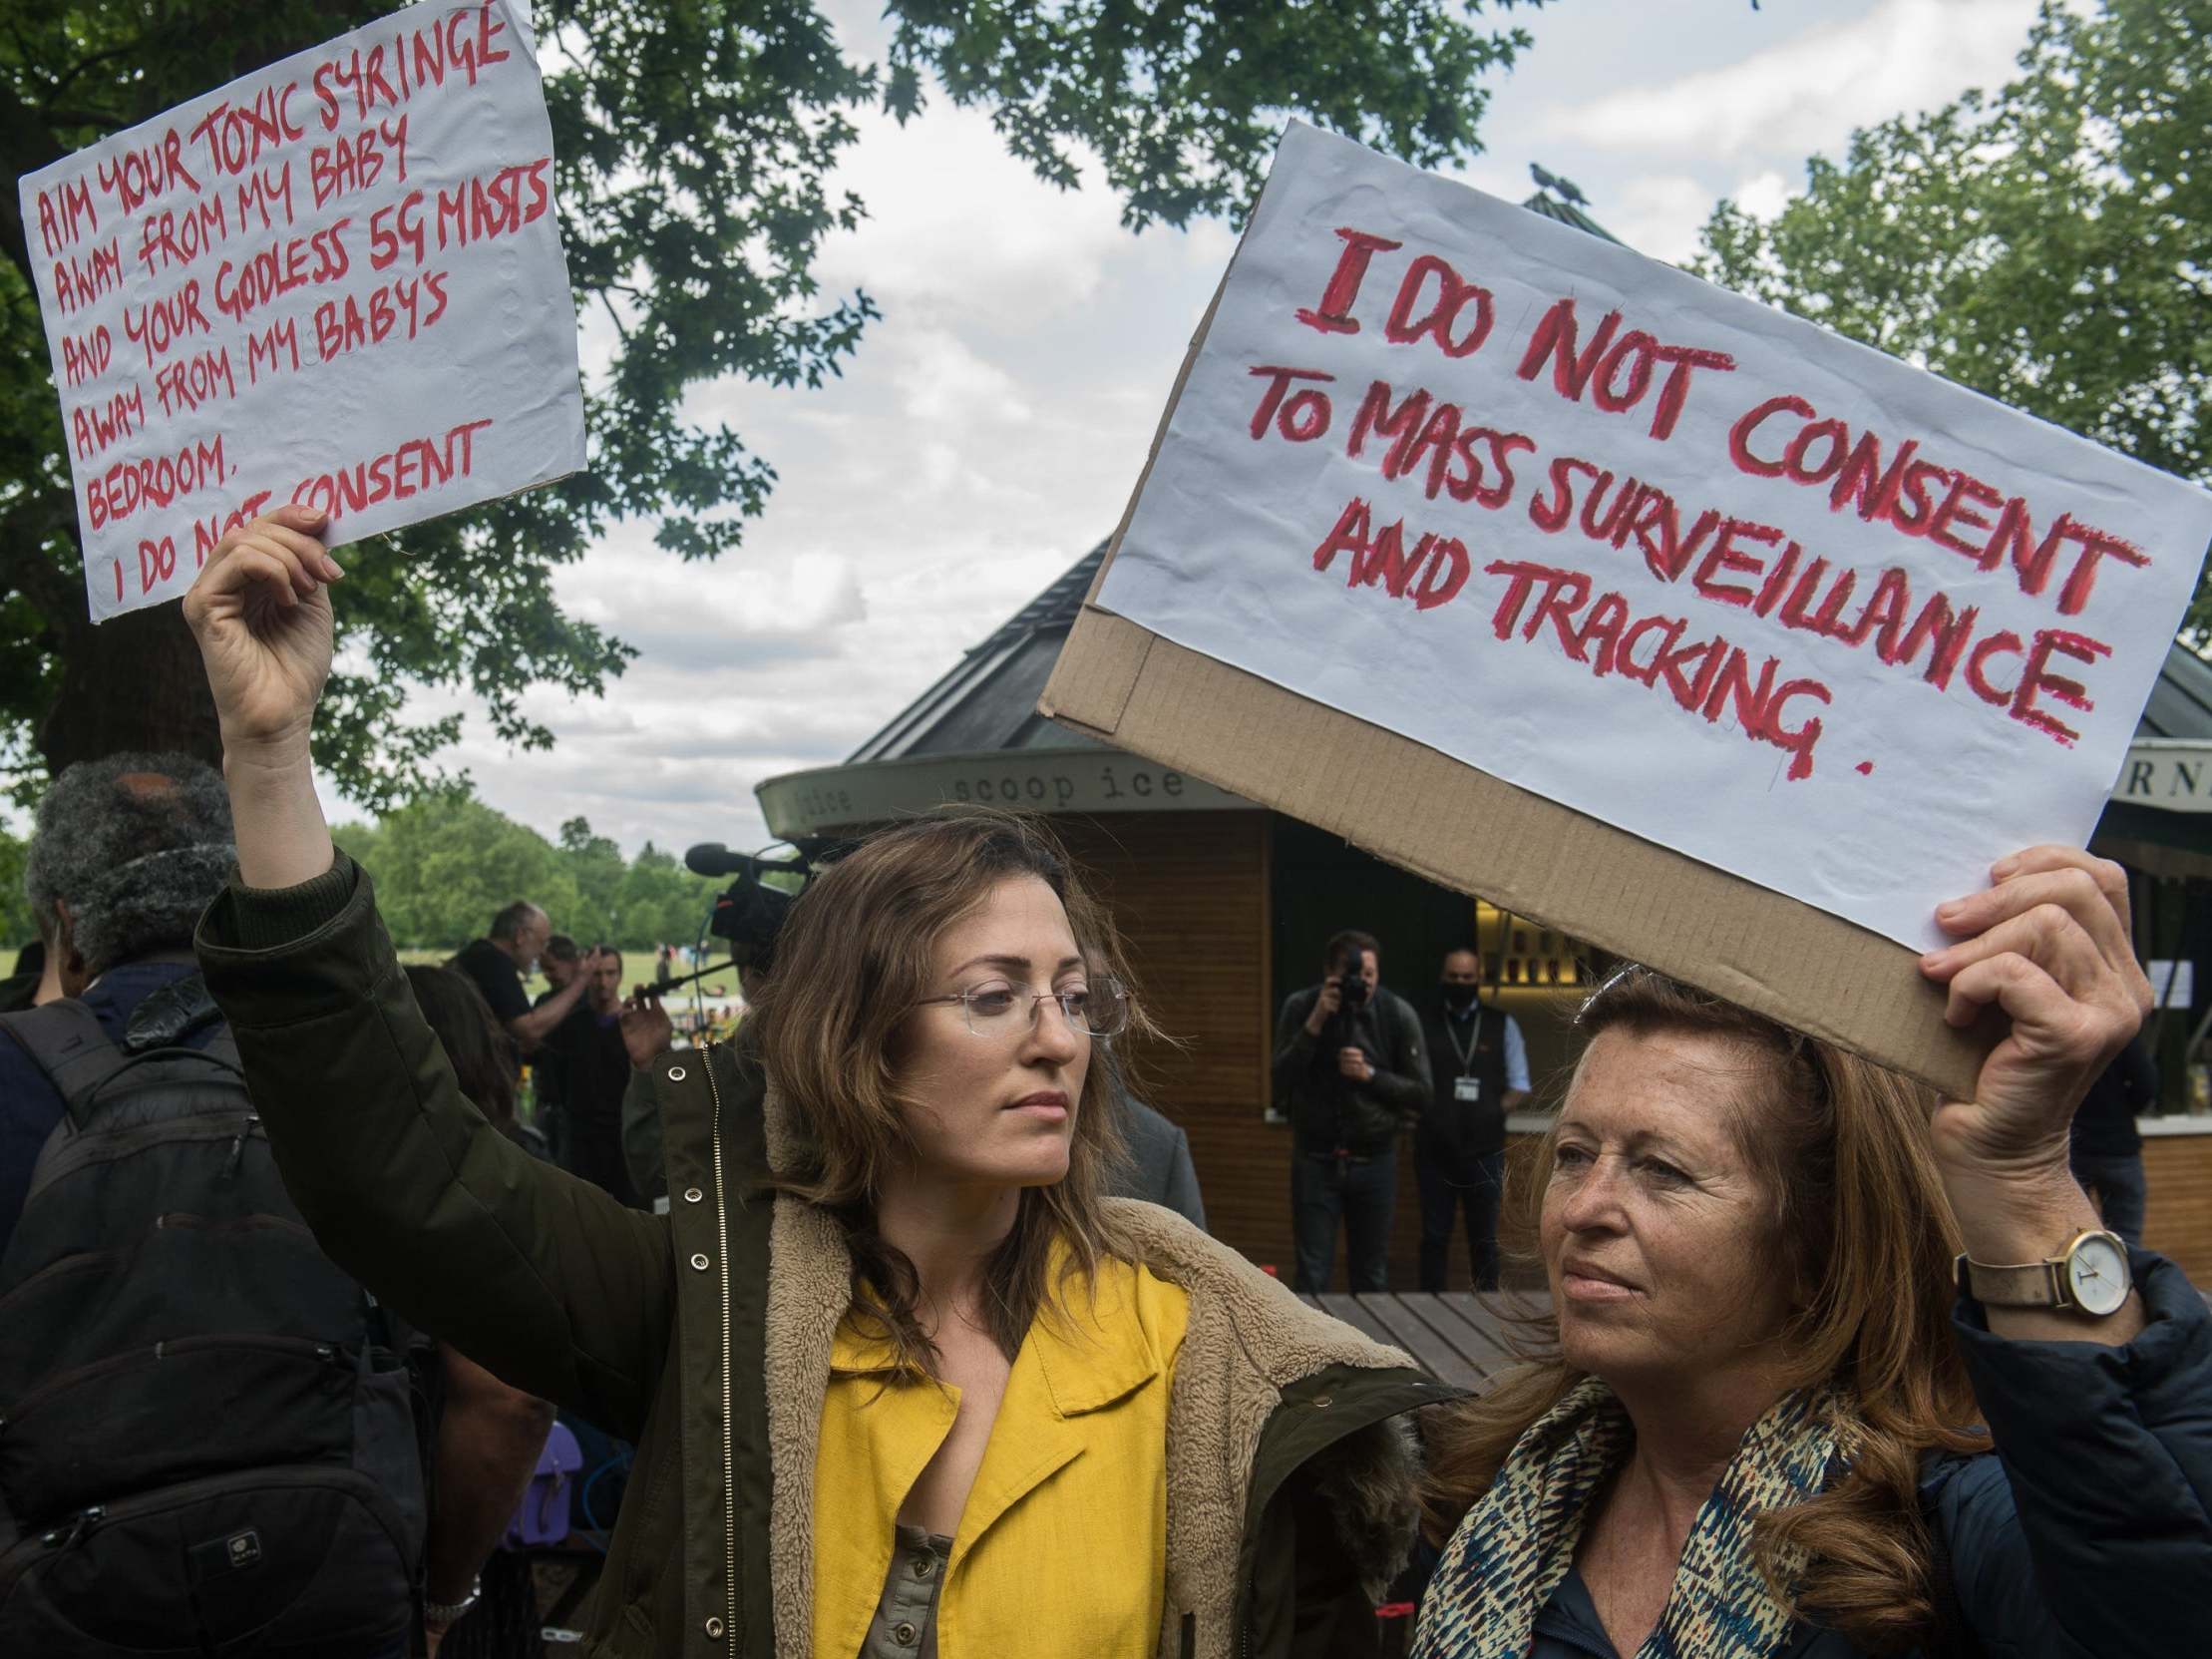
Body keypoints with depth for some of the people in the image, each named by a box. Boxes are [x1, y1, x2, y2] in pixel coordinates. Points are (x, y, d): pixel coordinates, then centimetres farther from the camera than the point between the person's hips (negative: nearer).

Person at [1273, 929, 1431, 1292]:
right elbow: (1280, 1084, -13)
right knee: (1312, 1279, -1)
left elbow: (1420, 1093, -3)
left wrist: (1369, 1074, -18)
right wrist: (1314, 1024, -21)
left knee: (1372, 1276, 10)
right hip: (1315, 1160, -1)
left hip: (1374, 1161, 1)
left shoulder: (1398, 1015, -6)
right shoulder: (1300, 1007, -6)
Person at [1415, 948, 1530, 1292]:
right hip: (1435, 1149, -1)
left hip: (1484, 1149, 1)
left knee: (1484, 1239, 6)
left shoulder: (1502, 1025, 7)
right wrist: (1427, 1115, -10)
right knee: (1435, 1237, 4)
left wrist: (1492, 1116, -7)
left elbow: (1518, 1086, 8)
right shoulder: (1422, 1023, 4)